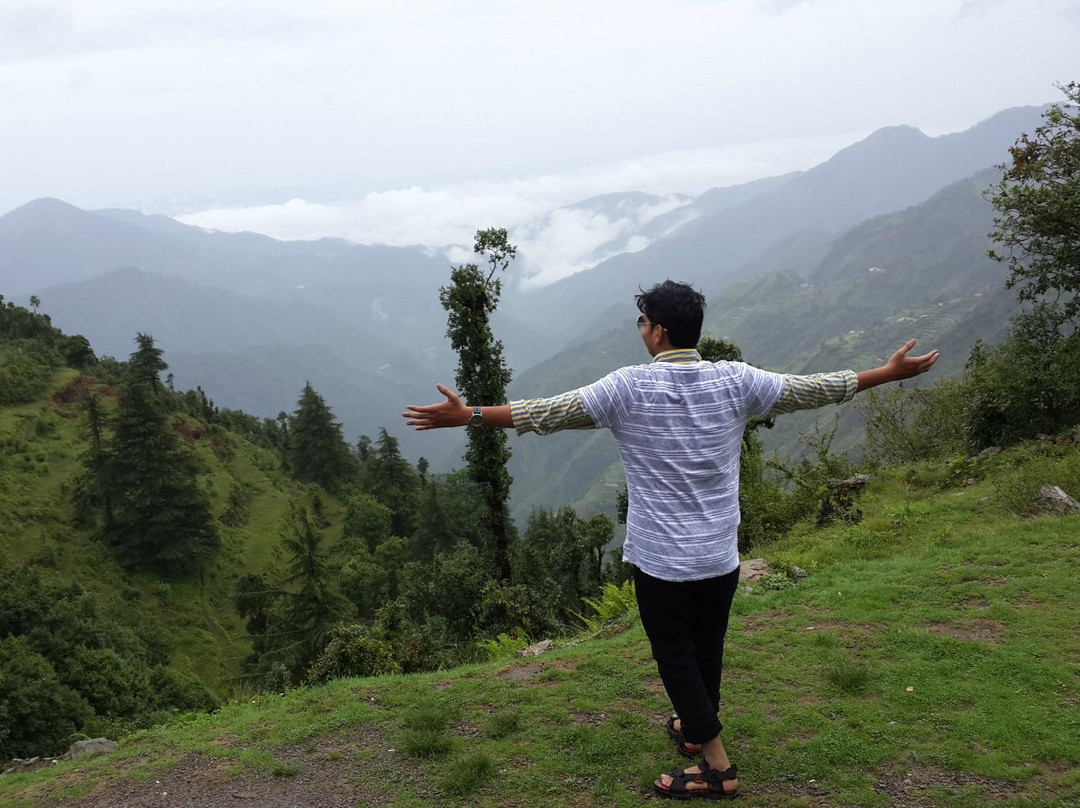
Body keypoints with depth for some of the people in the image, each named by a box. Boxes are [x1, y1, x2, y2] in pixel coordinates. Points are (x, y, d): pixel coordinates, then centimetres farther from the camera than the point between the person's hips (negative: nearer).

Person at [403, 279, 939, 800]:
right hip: (721, 557, 4)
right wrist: (890, 373, 14)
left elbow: (549, 413, -15)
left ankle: (717, 767, 16)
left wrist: (468, 415, -9)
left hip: (659, 561, -4)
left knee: (676, 657, 11)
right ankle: (695, 729, 43)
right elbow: (811, 390, 2)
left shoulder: (629, 387, -14)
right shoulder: (734, 381, -5)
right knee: (708, 649, 21)